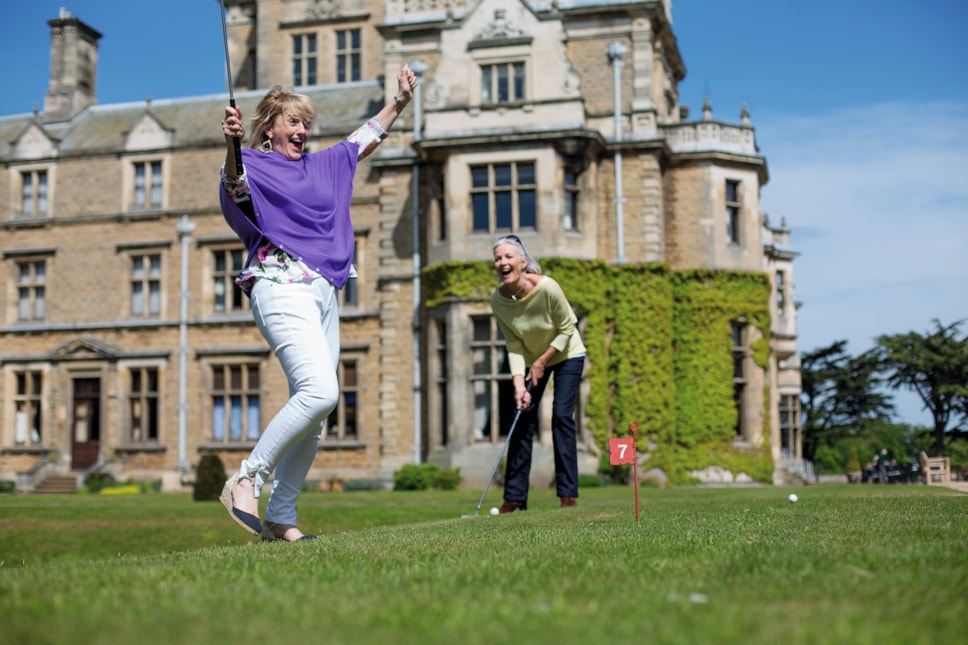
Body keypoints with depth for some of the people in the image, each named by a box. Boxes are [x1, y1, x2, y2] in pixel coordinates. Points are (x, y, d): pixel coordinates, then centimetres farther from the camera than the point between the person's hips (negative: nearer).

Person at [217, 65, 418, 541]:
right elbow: (235, 186, -21)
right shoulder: (255, 165, 3)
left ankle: (280, 517, 10)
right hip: (281, 287, -8)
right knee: (320, 392, -26)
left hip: (323, 293, 8)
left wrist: (400, 100, 36)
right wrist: (231, 145, -37)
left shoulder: (322, 165, 24)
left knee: (312, 417, 3)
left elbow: (366, 138, 38)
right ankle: (245, 481, -15)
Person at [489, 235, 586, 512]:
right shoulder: (498, 301, -19)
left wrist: (542, 362, -18)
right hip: (531, 360, 3)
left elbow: (566, 330, -18)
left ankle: (568, 493, -6)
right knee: (523, 420, -2)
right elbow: (514, 347, -13)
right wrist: (518, 383, -24)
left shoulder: (547, 287, -31)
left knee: (561, 416, -12)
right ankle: (515, 495, 2)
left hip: (566, 355, -3)